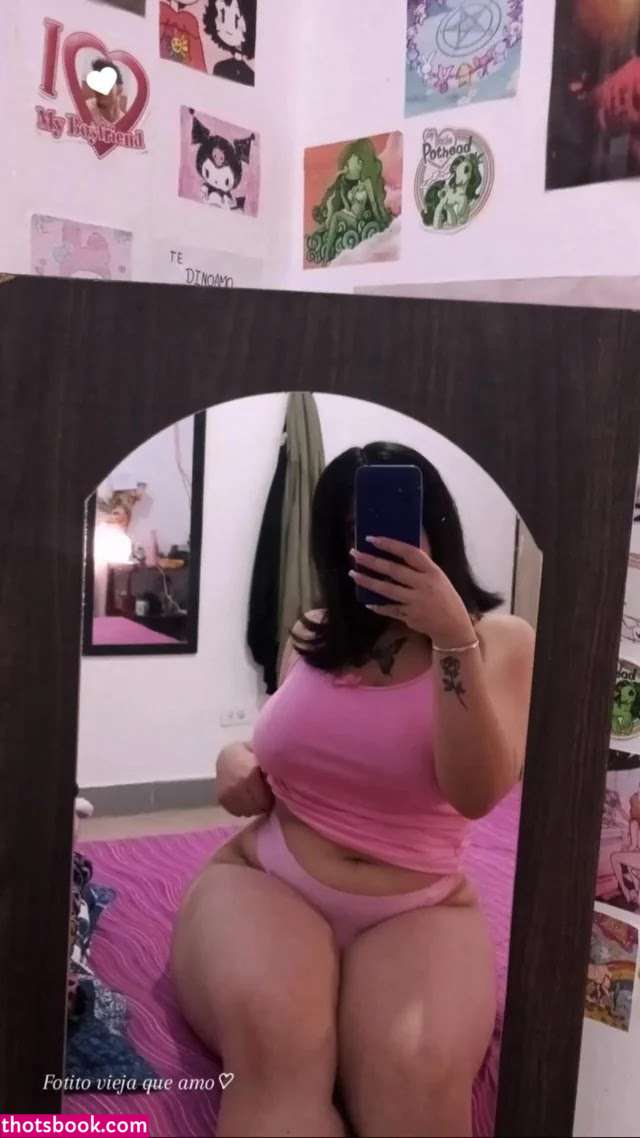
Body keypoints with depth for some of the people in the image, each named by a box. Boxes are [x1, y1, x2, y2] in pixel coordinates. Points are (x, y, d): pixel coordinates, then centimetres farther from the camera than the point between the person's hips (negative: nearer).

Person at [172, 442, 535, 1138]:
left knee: (419, 1071, -34)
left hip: (417, 912, -1)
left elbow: (476, 794, -16)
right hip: (263, 883, 2)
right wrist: (237, 760, 2)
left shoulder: (500, 640, -1)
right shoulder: (311, 637, 11)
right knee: (273, 1038, -32)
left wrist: (452, 639, -26)